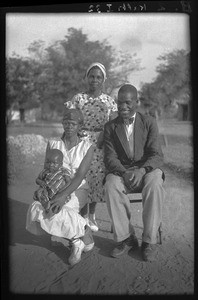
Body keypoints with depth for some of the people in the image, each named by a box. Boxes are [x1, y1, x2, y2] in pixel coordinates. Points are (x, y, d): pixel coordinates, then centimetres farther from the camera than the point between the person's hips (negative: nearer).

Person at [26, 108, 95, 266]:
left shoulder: (87, 146, -2)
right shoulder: (52, 144, 7)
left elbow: (80, 176, -13)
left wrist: (63, 195, -29)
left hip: (77, 189, -3)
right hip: (54, 188, 3)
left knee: (58, 212, -34)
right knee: (35, 210, -28)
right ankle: (77, 240, -11)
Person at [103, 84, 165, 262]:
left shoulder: (149, 123, 1)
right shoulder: (110, 127, 6)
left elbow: (157, 156, -6)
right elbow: (110, 157, -2)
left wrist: (142, 170, -27)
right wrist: (124, 173, -23)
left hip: (147, 169, -1)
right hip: (121, 172, 2)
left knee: (154, 185, -34)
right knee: (111, 185, -31)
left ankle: (149, 241, -20)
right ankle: (125, 238, -18)